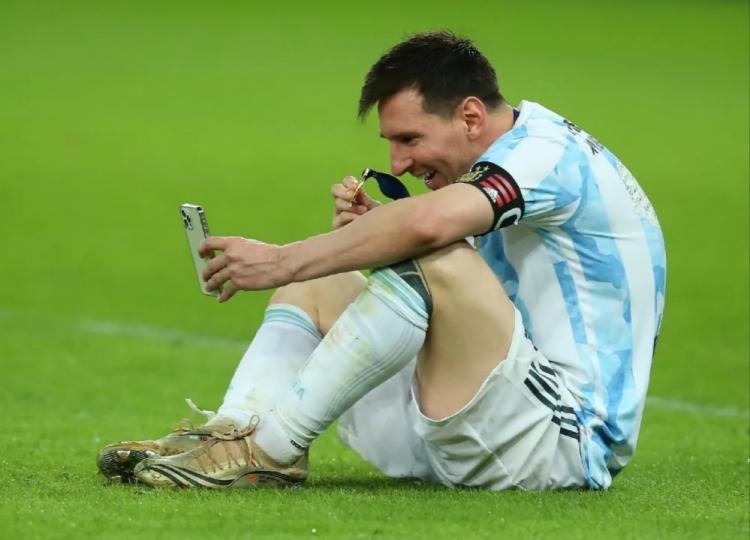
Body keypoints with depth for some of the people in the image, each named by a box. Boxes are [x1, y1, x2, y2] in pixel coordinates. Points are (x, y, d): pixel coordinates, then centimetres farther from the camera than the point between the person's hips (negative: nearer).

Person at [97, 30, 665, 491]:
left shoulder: (551, 151, -15)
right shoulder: (520, 156, 16)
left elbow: (426, 223, -33)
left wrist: (281, 262, -25)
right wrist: (371, 231, -3)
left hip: (569, 438, -10)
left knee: (438, 263, -31)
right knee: (316, 282, 10)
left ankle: (271, 446, -24)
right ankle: (232, 432, -15)